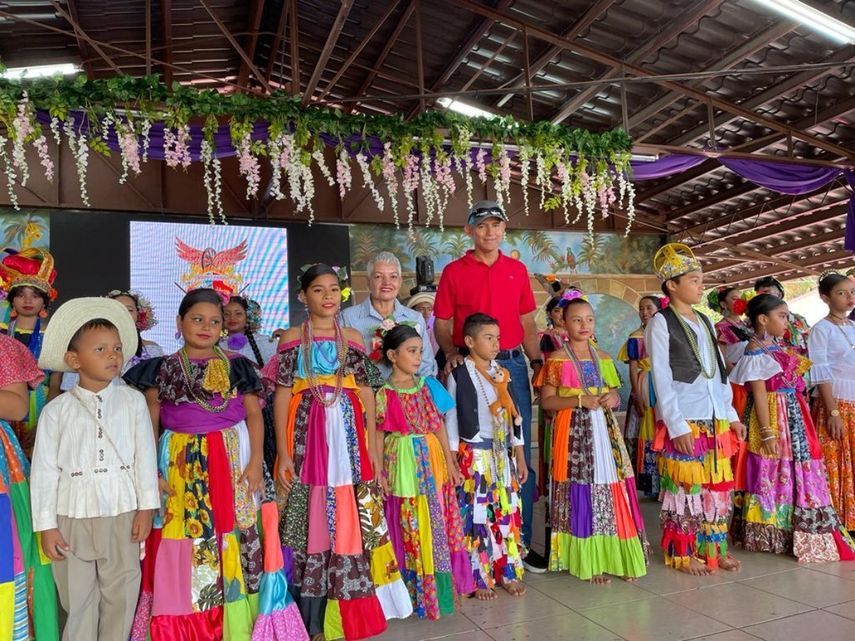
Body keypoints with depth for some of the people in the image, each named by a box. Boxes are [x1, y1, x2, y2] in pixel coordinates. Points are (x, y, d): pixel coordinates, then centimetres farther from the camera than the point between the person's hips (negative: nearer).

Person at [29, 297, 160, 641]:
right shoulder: (56, 410, -3)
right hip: (73, 513, 0)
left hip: (122, 510, 1)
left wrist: (146, 507, -4)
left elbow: (145, 454, -2)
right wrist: (46, 525, -3)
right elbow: (44, 469, -2)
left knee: (121, 594, 11)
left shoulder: (133, 400, -2)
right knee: (77, 596, 12)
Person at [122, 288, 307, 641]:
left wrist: (256, 462, -7)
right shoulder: (163, 368, 6)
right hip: (180, 465, 1)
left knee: (234, 543, 1)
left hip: (232, 460, 0)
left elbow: (254, 415, 3)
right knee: (182, 548, 3)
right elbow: (150, 423, 7)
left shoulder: (237, 365, 5)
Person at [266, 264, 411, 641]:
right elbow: (282, 396, -1)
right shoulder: (292, 338, 3)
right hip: (308, 437, -2)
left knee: (349, 523, 5)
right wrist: (283, 453, -6)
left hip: (347, 438, 2)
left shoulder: (353, 338, 9)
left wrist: (373, 445, 4)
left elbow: (366, 394, 9)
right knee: (311, 522, 2)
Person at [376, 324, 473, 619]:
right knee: (411, 527, 4)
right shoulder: (385, 394, -6)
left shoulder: (428, 386, 6)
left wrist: (450, 462, 7)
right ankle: (416, 591, 19)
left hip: (432, 461, 4)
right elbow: (379, 435, -4)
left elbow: (439, 426, 8)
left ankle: (441, 587, 25)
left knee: (437, 522, 10)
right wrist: (379, 473, -7)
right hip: (404, 463, -4)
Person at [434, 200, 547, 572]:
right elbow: (441, 325, 3)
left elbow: (528, 323, 14)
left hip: (512, 364, 3)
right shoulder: (454, 272, 3)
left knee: (520, 455, 5)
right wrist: (452, 353, -15)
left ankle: (520, 541, 17)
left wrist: (538, 362, 4)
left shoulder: (518, 270, 12)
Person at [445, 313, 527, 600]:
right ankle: (479, 578, 14)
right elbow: (451, 419, -6)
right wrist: (452, 459, -8)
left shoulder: (503, 374, 7)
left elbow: (514, 416, 11)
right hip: (474, 455, -5)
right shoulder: (458, 375, -7)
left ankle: (508, 572, 24)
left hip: (503, 454, 5)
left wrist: (520, 456, 11)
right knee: (476, 516, 0)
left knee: (507, 513, 10)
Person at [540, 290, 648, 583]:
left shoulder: (603, 357, 13)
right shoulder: (557, 359, -3)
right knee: (581, 494, -2)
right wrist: (579, 400, -17)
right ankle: (589, 561, 10)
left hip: (604, 430, 5)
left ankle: (617, 556, 16)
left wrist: (613, 398, -4)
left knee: (612, 490, 4)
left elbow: (614, 393, 20)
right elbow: (546, 400, -6)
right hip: (575, 433, -5)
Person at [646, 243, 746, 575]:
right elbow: (662, 379, -11)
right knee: (685, 486, 2)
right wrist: (677, 424, -15)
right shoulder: (661, 323, -6)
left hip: (715, 418, 7)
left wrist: (732, 415, 13)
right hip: (683, 419, -6)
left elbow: (720, 373, 17)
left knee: (717, 486, 11)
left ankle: (714, 549, 25)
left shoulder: (705, 322, 14)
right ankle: (683, 554, 15)